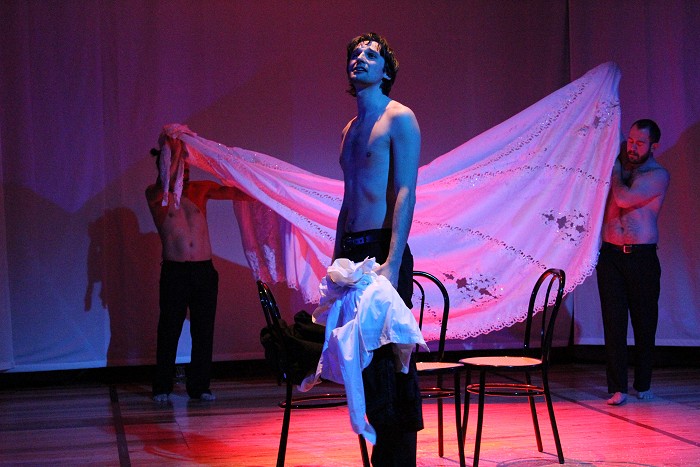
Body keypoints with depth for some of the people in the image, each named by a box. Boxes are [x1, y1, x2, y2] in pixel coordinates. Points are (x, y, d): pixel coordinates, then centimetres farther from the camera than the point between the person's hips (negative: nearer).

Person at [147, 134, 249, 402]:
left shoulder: (200, 189, 8)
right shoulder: (155, 195, 0)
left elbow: (231, 192, -2)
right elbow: (164, 186, -22)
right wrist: (174, 153, -26)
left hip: (204, 270, 3)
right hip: (174, 272, -3)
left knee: (203, 330, 4)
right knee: (169, 329, 1)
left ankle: (199, 387, 13)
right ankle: (162, 387, 12)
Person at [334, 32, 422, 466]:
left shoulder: (399, 118, -3)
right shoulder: (350, 129, 20)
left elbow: (406, 193, -12)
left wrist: (392, 262, -21)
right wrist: (336, 262, 17)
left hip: (382, 248, -8)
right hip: (352, 250, 8)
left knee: (390, 358, -7)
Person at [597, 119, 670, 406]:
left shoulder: (658, 175, -3)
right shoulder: (618, 168, 14)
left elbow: (624, 198, -16)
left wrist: (616, 170, -2)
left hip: (642, 257, -3)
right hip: (611, 255, 3)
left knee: (644, 323, 4)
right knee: (614, 322, -3)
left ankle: (643, 385, 18)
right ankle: (618, 388, -1)